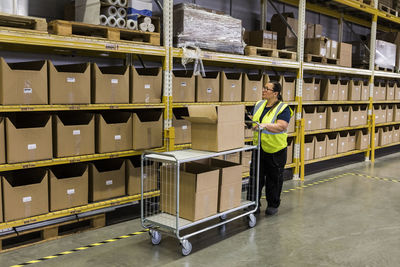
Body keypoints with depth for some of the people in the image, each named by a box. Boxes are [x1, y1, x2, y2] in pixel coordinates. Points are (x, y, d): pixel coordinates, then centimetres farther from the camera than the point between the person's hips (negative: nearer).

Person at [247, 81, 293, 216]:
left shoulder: (283, 108, -11)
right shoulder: (259, 105, 7)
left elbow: (281, 127, -24)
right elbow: (253, 120, 18)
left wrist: (265, 125, -35)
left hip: (276, 150, -5)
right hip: (258, 148, 5)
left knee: (274, 179, 9)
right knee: (256, 177, 4)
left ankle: (273, 205, 25)